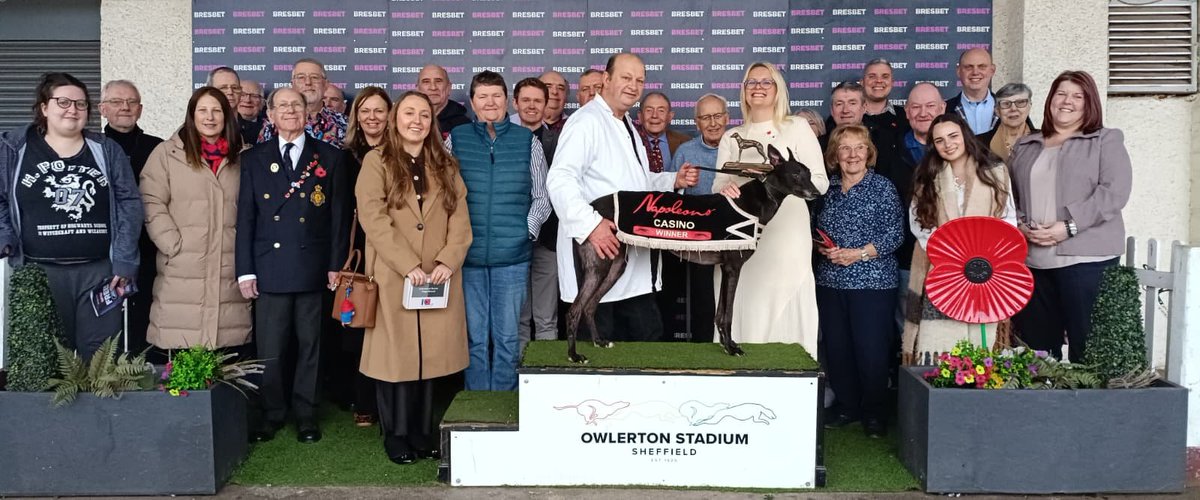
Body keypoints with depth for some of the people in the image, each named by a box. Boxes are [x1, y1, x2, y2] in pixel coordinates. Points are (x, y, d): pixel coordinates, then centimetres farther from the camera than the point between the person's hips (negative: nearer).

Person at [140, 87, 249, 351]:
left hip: (229, 271, 2)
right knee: (181, 354, -6)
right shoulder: (166, 153, 4)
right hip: (181, 273, -2)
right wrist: (175, 246, -8)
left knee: (228, 356, -2)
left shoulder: (239, 158, 14)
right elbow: (152, 205, -1)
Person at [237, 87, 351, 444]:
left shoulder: (329, 157, 6)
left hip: (313, 267, 0)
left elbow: (339, 215, 4)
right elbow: (245, 217, 6)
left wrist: (336, 264, -2)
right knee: (269, 349, 3)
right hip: (269, 268, 1)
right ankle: (271, 414, 19)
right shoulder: (253, 159, 9)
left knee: (310, 345, 7)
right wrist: (245, 270, 0)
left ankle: (306, 415, 19)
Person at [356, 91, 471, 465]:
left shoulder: (446, 166, 14)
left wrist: (448, 262, -11)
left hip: (439, 279, 3)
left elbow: (460, 220, 5)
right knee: (395, 356, 2)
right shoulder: (377, 161, 3)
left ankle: (425, 434, 16)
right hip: (393, 278, -3)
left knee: (431, 355, 6)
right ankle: (397, 436, 13)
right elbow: (373, 219, -9)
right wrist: (409, 266, -17)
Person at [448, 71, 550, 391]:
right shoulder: (456, 140, 6)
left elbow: (542, 197, 10)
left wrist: (528, 230, -2)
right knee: (475, 336, 6)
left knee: (507, 337, 4)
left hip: (513, 254, 0)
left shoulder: (527, 141, 6)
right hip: (468, 254, 0)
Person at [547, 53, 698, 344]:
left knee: (649, 336, 10)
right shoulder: (587, 122, -11)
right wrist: (589, 225, -34)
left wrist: (675, 181, 15)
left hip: (631, 260, 9)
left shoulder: (626, 126, 21)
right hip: (596, 254, -9)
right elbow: (560, 180, -23)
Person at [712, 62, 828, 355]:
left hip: (787, 234, -3)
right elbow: (718, 186, 11)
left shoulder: (797, 128, 7)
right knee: (747, 311, 0)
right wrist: (726, 188, -13)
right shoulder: (731, 138, 17)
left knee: (786, 312, -5)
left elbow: (820, 182, 1)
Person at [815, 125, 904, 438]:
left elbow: (896, 233, -6)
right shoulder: (827, 188, 10)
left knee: (872, 349, -3)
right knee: (836, 347, 7)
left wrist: (860, 253, -15)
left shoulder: (882, 187, -1)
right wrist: (823, 248, -4)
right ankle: (846, 406, 22)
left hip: (872, 282, -4)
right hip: (831, 281, 4)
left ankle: (875, 413, 12)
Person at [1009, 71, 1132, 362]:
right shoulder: (1025, 147, 19)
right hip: (1032, 261, 4)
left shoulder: (1106, 141, 6)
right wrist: (1020, 226, -2)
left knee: (1087, 346, -4)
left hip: (1086, 259, -4)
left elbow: (1114, 192, -7)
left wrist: (1068, 226, -16)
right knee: (1036, 348, 6)